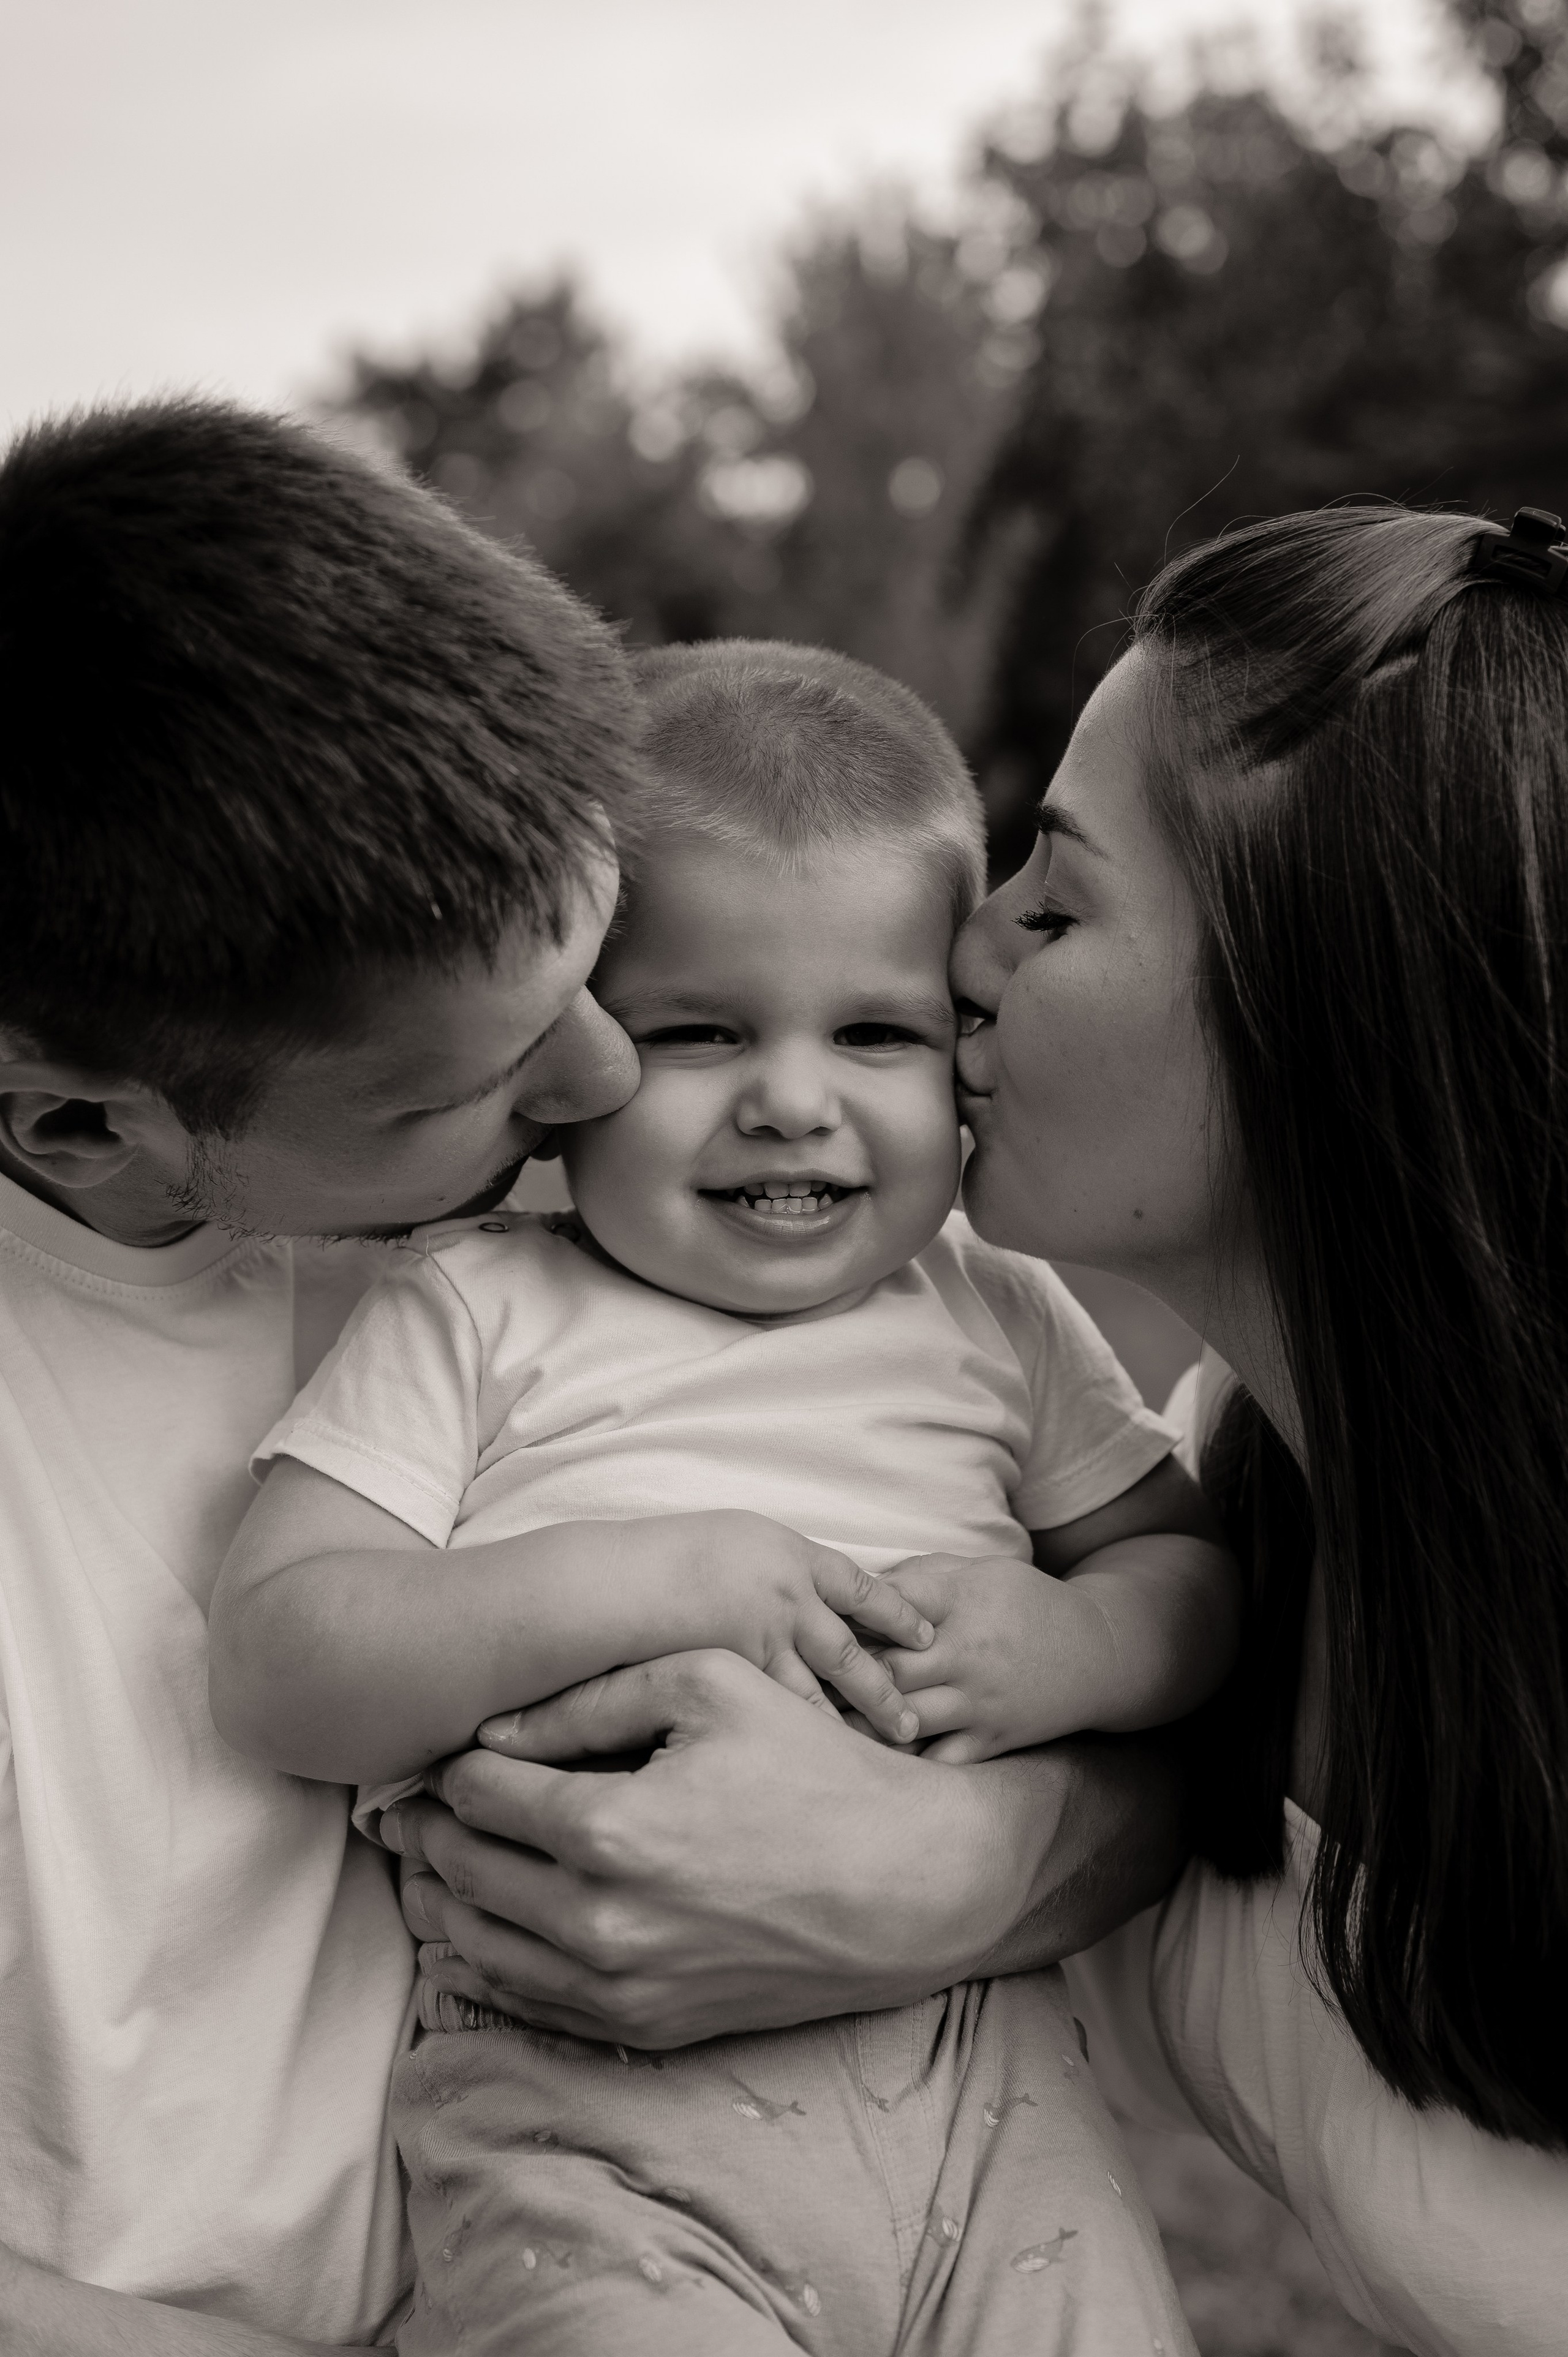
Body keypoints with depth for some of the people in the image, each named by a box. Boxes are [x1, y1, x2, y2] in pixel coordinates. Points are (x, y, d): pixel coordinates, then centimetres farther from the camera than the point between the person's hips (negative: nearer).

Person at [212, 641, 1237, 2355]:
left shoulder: (999, 1321, 13)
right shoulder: (475, 1313, 2)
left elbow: (1199, 1577, 17)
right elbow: (271, 1665, -5)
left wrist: (1073, 1647, -6)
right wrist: (617, 1590, -17)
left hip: (981, 2073, 4)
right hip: (588, 2119, -3)